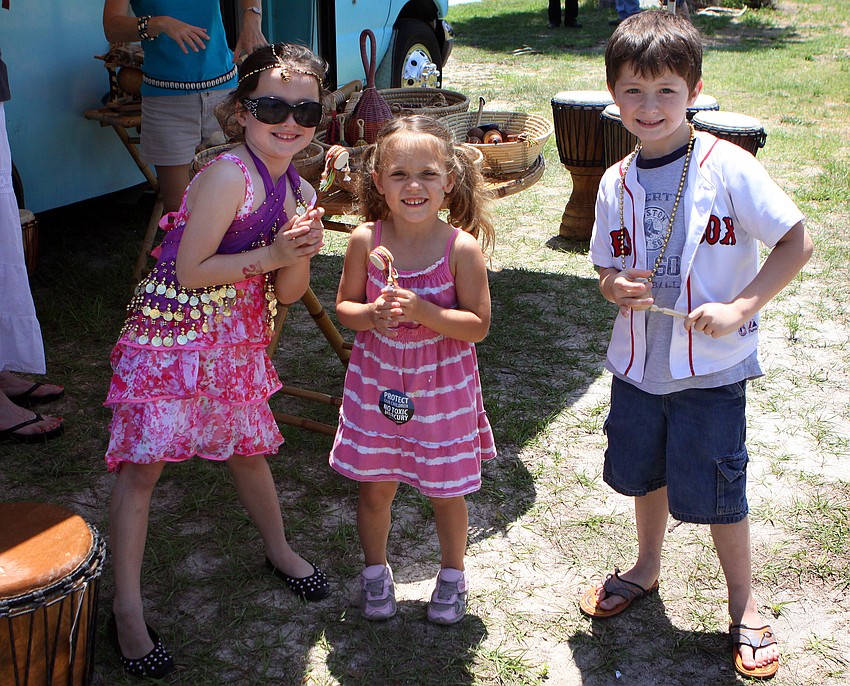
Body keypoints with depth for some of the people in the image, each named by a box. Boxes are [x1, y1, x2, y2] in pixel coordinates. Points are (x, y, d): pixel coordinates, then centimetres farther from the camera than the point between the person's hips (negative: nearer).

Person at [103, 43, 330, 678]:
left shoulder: (300, 191, 4)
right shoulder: (228, 176, -20)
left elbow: (289, 292, 6)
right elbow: (189, 270, -20)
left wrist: (301, 252, -14)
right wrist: (269, 254, -22)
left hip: (238, 340, 7)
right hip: (171, 335, -7)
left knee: (249, 448, 23)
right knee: (142, 465, -3)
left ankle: (279, 550, 46)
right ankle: (128, 610, 8)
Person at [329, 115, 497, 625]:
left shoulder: (462, 248, -17)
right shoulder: (366, 240, -11)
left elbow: (478, 325, -15)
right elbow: (344, 306, 0)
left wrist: (423, 311, -29)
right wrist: (372, 314, -22)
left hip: (442, 386, -2)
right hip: (377, 381, 2)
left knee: (446, 491, 13)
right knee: (376, 486, 15)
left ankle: (453, 575, 40)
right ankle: (376, 570, 42)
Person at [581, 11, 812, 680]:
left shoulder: (727, 167, -15)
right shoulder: (617, 184, 0)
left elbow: (798, 243, -14)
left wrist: (739, 308, -22)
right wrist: (616, 286, -13)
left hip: (712, 367, -5)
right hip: (638, 361, 5)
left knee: (714, 492, 5)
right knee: (644, 472, 21)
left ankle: (744, 605, 29)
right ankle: (648, 567, 47)